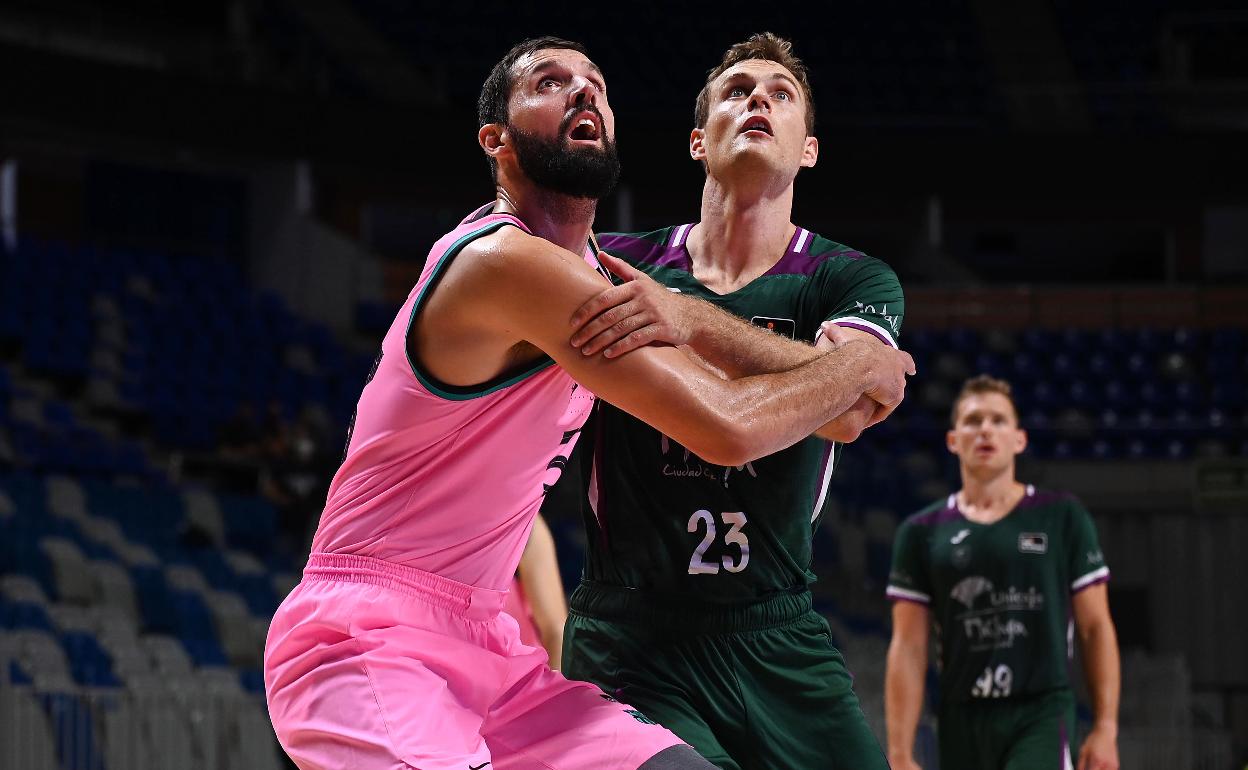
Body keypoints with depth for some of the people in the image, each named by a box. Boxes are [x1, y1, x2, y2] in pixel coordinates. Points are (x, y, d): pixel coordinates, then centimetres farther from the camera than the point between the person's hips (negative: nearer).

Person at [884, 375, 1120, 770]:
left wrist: (1105, 728, -4)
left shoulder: (1061, 518, 5)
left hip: (1042, 713, -3)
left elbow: (1095, 628, 5)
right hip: (963, 721, 3)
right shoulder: (923, 532, 8)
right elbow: (908, 650, 5)